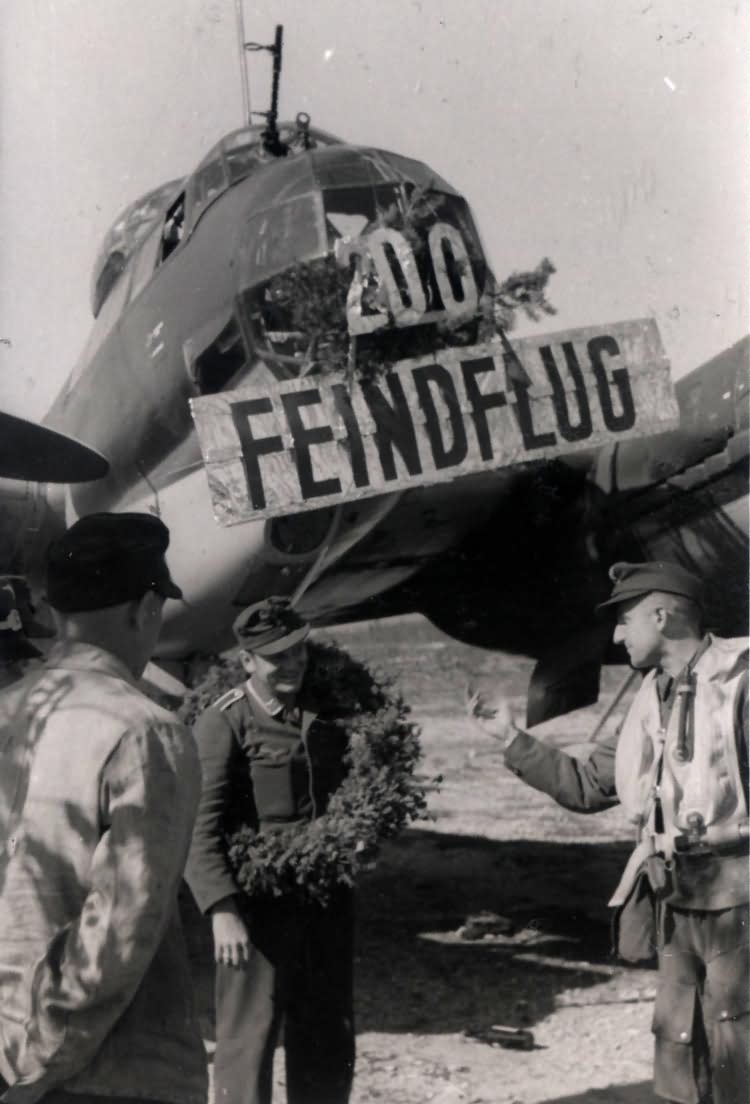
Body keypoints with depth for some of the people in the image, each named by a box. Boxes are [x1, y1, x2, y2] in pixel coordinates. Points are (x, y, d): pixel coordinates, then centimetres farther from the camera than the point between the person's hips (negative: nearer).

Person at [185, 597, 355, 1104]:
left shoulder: (328, 714, 8)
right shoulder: (224, 724, -10)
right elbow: (199, 828, -16)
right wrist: (222, 911, -25)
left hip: (327, 899, 6)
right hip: (258, 903, -6)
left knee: (329, 1040, 16)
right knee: (250, 1038, -2)